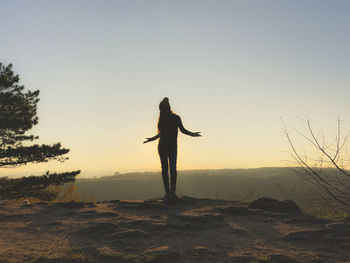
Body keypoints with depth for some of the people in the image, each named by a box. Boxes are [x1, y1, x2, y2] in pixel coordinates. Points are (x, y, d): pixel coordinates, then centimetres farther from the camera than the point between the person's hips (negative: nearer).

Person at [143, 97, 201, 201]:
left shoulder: (176, 118, 1)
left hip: (172, 146, -2)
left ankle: (173, 192, -8)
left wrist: (191, 134, -3)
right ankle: (167, 192, 2)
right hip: (162, 146, 2)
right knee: (164, 169, -1)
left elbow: (182, 130, 11)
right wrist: (152, 139, 29)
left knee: (173, 169, -12)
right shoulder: (161, 119, 9)